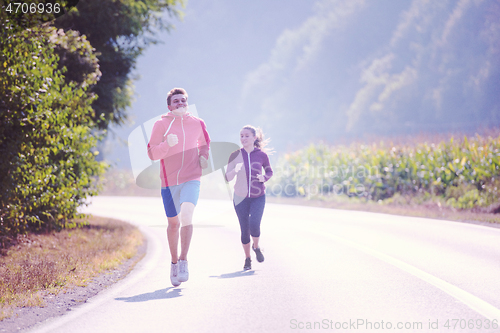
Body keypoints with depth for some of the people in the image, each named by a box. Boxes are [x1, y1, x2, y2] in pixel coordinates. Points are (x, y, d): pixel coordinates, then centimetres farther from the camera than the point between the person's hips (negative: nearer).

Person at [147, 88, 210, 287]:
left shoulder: (198, 124, 6)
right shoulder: (161, 125, -2)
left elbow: (205, 142, 27)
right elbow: (152, 154, -5)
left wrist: (204, 156, 7)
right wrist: (167, 145, -23)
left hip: (192, 179, 0)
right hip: (169, 181, 0)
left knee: (186, 215, -23)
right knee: (173, 223, 10)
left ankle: (184, 261, -16)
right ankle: (174, 262, 29)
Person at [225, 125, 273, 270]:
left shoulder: (262, 155, -5)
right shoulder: (235, 155, -5)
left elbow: (269, 172, 11)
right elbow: (227, 178, -6)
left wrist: (264, 178, -11)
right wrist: (235, 170, -27)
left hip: (258, 197, -1)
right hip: (240, 197, 1)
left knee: (254, 225, -19)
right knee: (244, 230, 2)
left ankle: (256, 247, 13)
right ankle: (247, 258, 23)